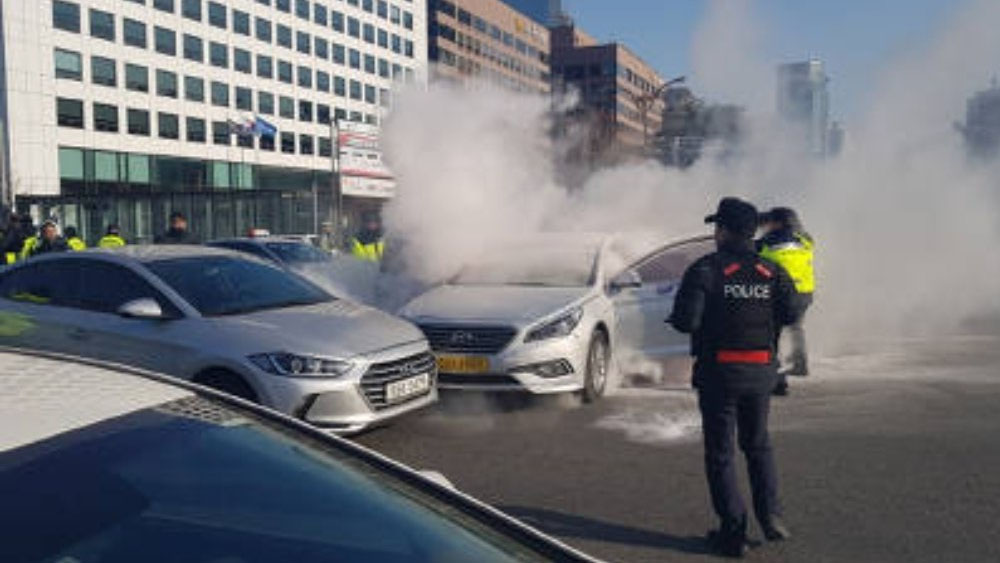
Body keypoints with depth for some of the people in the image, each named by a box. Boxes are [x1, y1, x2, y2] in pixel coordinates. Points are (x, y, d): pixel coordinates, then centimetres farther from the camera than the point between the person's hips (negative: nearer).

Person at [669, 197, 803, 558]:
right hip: (761, 372, 4)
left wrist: (678, 316, 4)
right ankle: (770, 516, 11)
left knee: (720, 452, 7)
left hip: (719, 372, -4)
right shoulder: (771, 272, 2)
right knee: (758, 445, 22)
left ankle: (733, 534, 8)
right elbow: (791, 315, 0)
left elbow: (685, 321, -19)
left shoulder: (705, 270, -11)